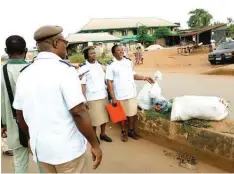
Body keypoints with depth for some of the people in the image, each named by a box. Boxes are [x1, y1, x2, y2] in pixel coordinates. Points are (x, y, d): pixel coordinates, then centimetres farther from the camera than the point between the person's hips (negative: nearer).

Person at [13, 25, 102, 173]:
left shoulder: (24, 74, 1)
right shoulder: (64, 69, -18)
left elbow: (20, 114, 9)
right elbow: (79, 112, -23)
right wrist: (95, 145, -12)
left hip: (40, 148, 6)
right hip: (67, 149, -6)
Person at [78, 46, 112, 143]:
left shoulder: (100, 65, 8)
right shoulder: (83, 68, -8)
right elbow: (82, 85, -10)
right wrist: (84, 100, -13)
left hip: (104, 95, 6)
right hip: (92, 97, -5)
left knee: (104, 116, 14)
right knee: (95, 119, 3)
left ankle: (103, 134, 33)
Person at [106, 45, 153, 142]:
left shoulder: (129, 61, 6)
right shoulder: (111, 65, -8)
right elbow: (109, 82, -10)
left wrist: (144, 78, 1)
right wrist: (113, 97, -14)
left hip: (131, 93, 4)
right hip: (120, 95, -4)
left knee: (132, 113, 13)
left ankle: (131, 131, 31)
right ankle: (123, 132, 30)